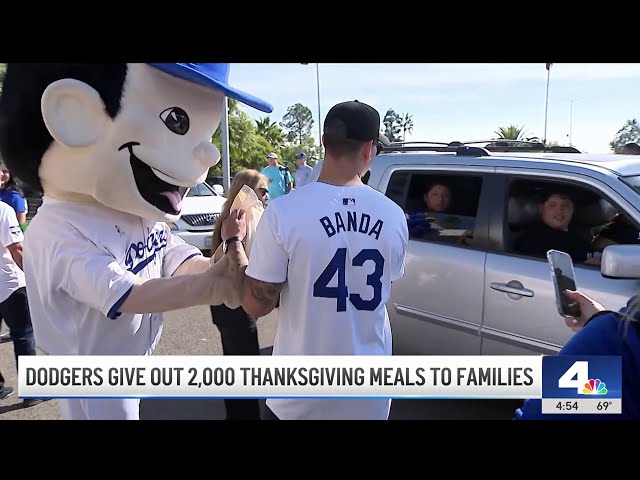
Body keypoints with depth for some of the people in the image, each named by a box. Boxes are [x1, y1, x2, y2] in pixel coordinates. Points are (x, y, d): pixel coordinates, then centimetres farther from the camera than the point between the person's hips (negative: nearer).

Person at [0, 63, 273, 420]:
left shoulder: (140, 209, -3)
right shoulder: (60, 233, -30)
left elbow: (177, 256, -6)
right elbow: (128, 296, -37)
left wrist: (214, 270, -28)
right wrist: (209, 287, -40)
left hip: (138, 360, 7)